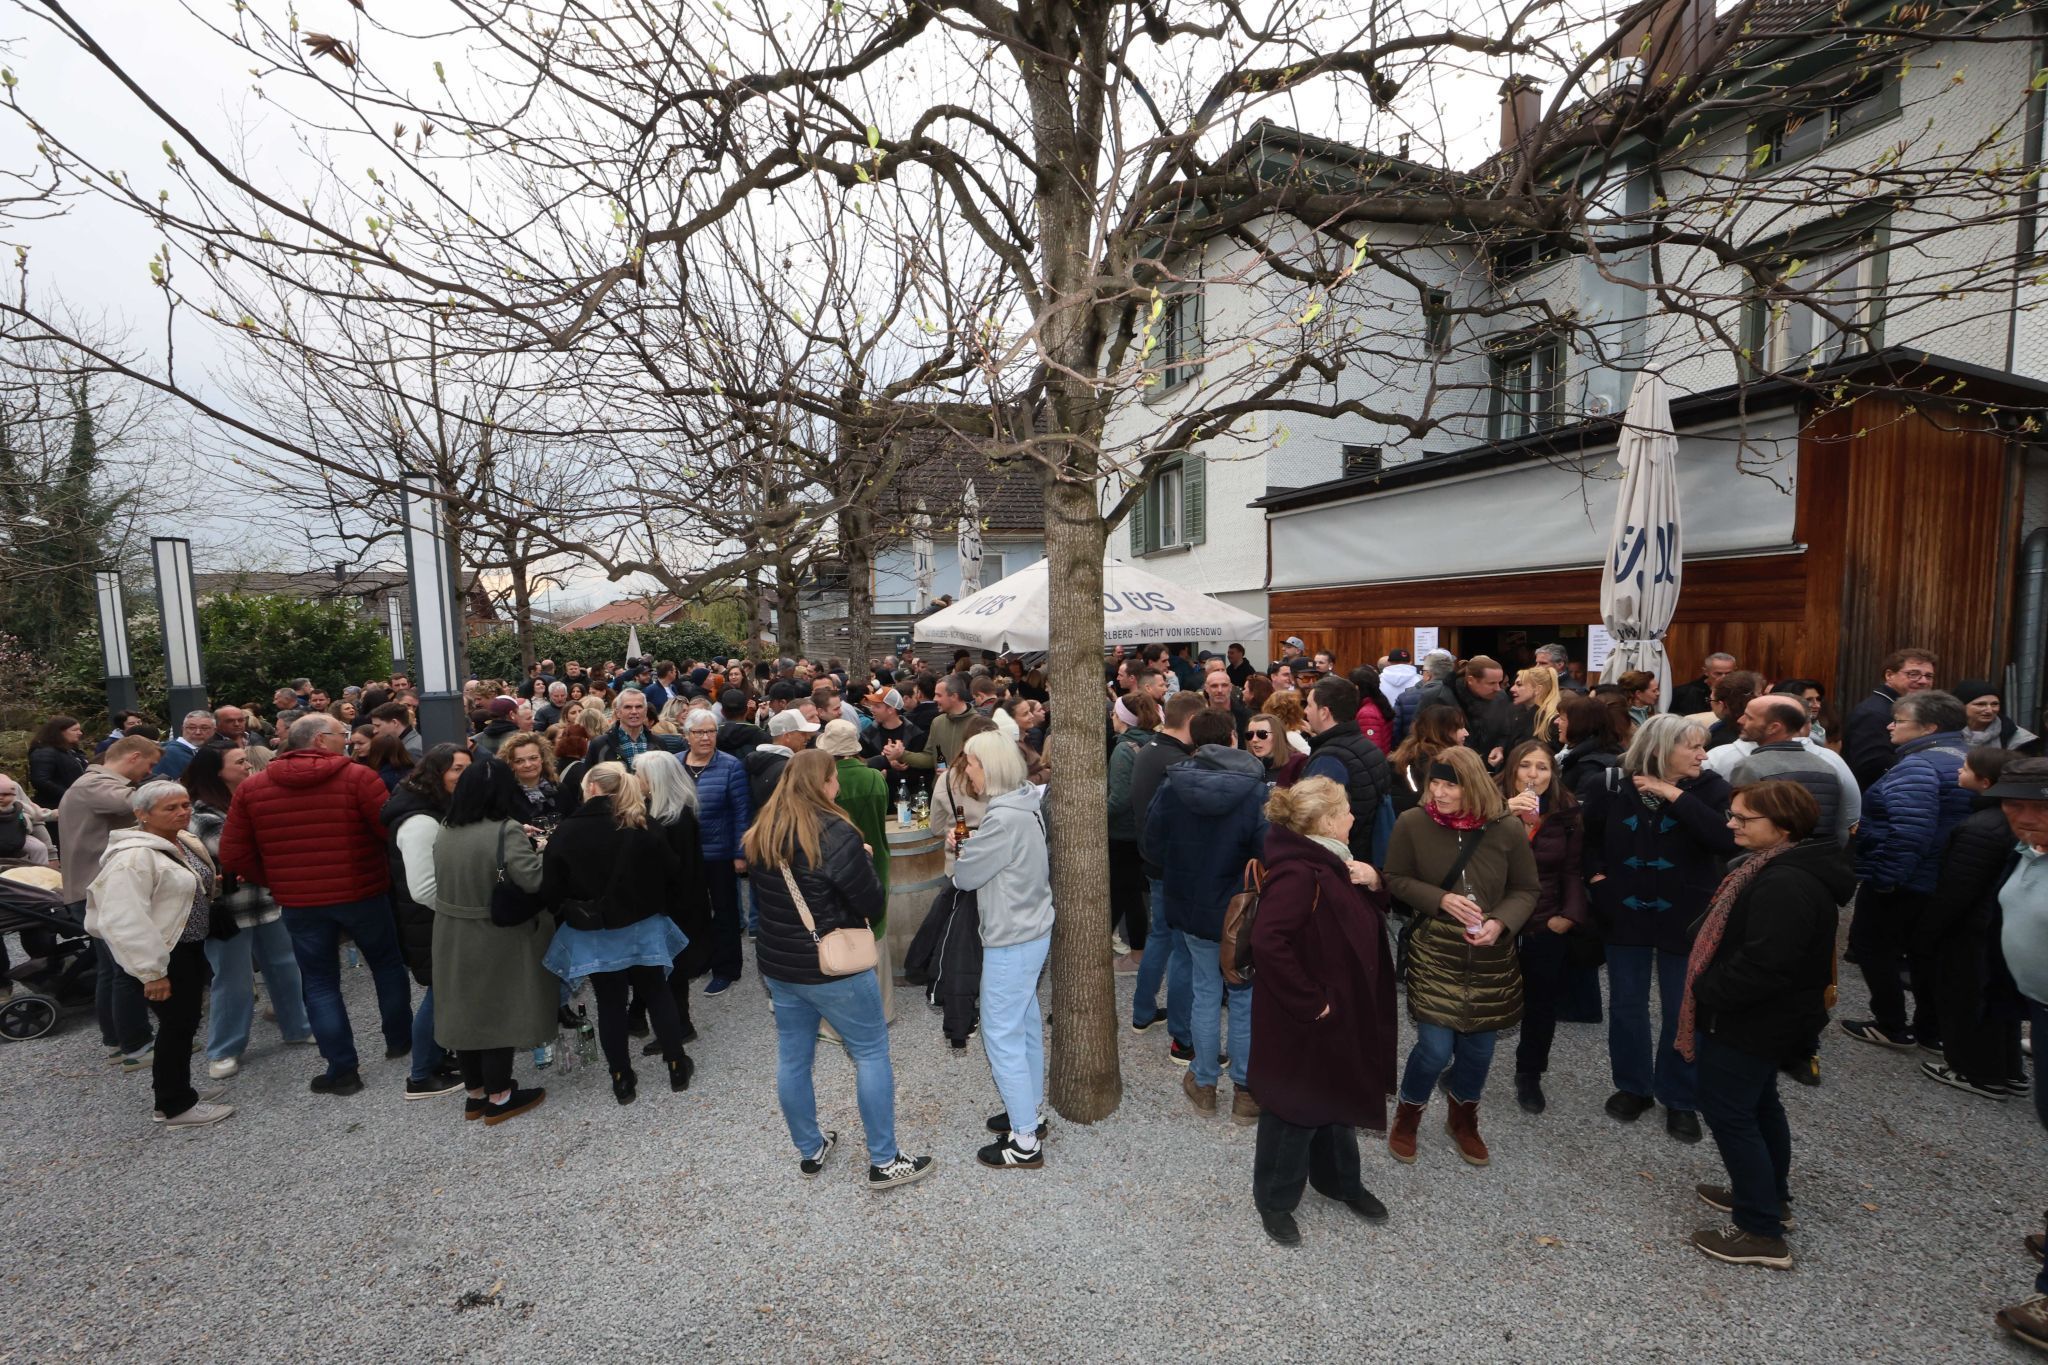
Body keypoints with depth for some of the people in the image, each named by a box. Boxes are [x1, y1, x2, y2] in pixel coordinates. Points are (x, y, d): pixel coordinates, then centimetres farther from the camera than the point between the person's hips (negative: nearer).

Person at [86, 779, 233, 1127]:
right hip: (164, 955, -9)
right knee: (177, 1025, 1)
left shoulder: (185, 842, 6)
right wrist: (151, 972, -23)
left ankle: (176, 1091, 32)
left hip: (190, 948, 9)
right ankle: (175, 1107, 15)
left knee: (185, 1021, 18)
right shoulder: (133, 856, -23)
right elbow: (124, 920, -25)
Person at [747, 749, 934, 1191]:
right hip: (832, 967, -7)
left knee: (792, 1057, 17)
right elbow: (871, 903, -17)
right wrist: (864, 866, 0)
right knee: (871, 1052, 6)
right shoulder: (834, 833, -21)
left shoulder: (761, 834, 2)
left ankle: (809, 1151, 33)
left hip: (777, 964, 7)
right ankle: (883, 1161, 12)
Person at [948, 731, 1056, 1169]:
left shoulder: (1005, 818, -26)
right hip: (1031, 931, 10)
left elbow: (966, 876, -17)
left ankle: (1024, 1142, 10)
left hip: (1012, 941, -10)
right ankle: (1030, 1112, 36)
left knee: (1002, 1035, 0)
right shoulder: (1024, 805, 5)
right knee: (1025, 1025, 21)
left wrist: (958, 849, 1)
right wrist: (969, 847, -2)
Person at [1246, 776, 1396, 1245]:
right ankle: (1274, 1201, 29)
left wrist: (1373, 884, -6)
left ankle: (1339, 1180, 47)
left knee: (1339, 1098, 25)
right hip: (1305, 1023, -9)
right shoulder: (1298, 874, -27)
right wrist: (1309, 1002, -27)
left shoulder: (1331, 862, 4)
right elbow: (1267, 942, -36)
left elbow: (1370, 915, 16)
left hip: (1343, 1014, 9)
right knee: (1297, 1111, 9)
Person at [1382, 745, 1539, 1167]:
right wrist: (1441, 900, -17)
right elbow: (1395, 880, -2)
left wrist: (1501, 922, -15)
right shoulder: (1412, 823, -12)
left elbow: (1527, 891, 3)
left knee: (1478, 1046, 14)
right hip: (1434, 953, -2)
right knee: (1436, 1047, -5)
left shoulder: (1507, 828, -8)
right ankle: (1407, 1115, 25)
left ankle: (1463, 1118, 42)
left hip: (1491, 957, 2)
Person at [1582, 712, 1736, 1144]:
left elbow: (1727, 840, -25)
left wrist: (1677, 797, -26)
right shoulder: (1616, 785, -6)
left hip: (1684, 918, -1)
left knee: (1684, 1011, 10)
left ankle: (1681, 1099, 27)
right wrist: (1595, 873, -3)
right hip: (1626, 913, 1)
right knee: (1626, 1005, 13)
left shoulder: (1708, 788, -8)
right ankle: (1633, 1086, 31)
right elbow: (1589, 833, 10)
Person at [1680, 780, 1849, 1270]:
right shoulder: (1777, 867, 6)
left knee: (1729, 1114, 1)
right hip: (1766, 1019, 11)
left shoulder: (1785, 884, -29)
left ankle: (1761, 1231, 11)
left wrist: (1705, 991, -17)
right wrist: (1709, 987, 9)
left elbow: (1762, 966, -31)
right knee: (1759, 1105, 24)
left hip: (1747, 1024, -11)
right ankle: (1770, 1195, 42)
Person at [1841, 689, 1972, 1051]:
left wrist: (1884, 877, -26)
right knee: (1926, 952, 19)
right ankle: (1933, 1028, 27)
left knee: (1873, 948, 6)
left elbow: (1909, 831, -31)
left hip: (1901, 881, -9)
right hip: (1942, 881, 9)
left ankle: (1892, 1027, 13)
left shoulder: (1918, 766, -23)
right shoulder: (1965, 758, 10)